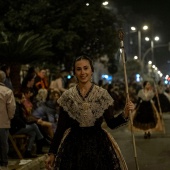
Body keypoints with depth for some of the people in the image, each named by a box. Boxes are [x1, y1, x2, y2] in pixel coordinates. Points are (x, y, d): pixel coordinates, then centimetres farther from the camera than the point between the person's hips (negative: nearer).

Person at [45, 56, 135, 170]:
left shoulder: (103, 94, -1)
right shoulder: (67, 96, -1)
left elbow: (111, 123, 1)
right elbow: (61, 127, 2)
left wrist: (125, 114, -17)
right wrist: (52, 153, 1)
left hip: (99, 145, 0)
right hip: (73, 146, 0)